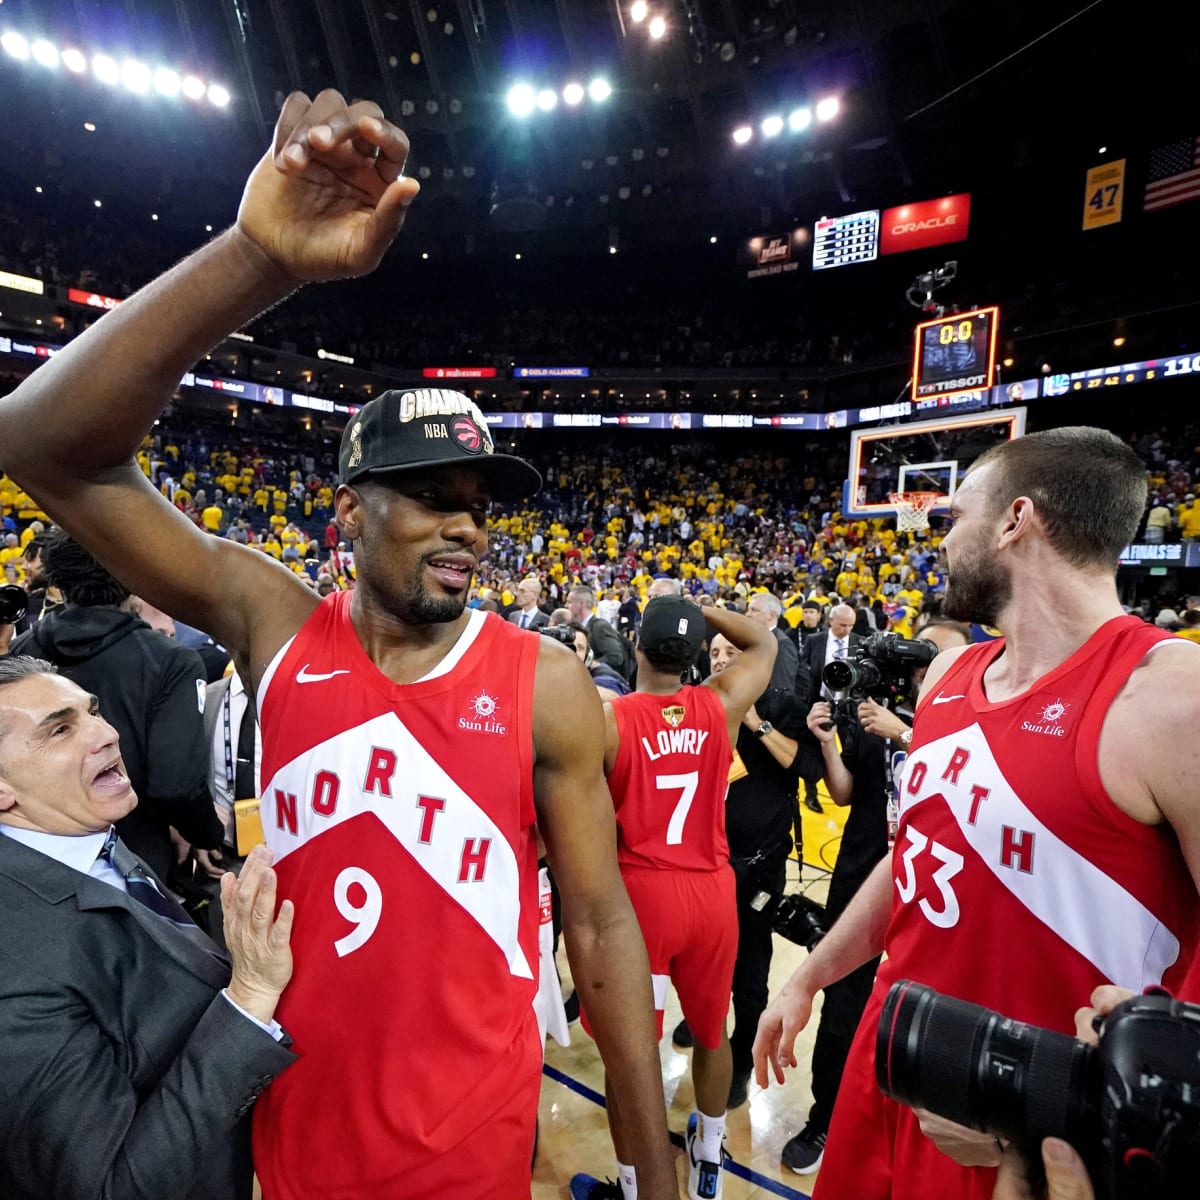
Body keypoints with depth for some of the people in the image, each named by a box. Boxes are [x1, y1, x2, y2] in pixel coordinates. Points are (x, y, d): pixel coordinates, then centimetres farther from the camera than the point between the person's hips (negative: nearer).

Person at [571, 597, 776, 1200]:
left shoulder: (607, 719, -15)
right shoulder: (721, 705, -7)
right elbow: (764, 642, 11)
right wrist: (696, 609, 7)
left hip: (640, 892, -3)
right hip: (710, 890, 4)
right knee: (710, 1031, 26)